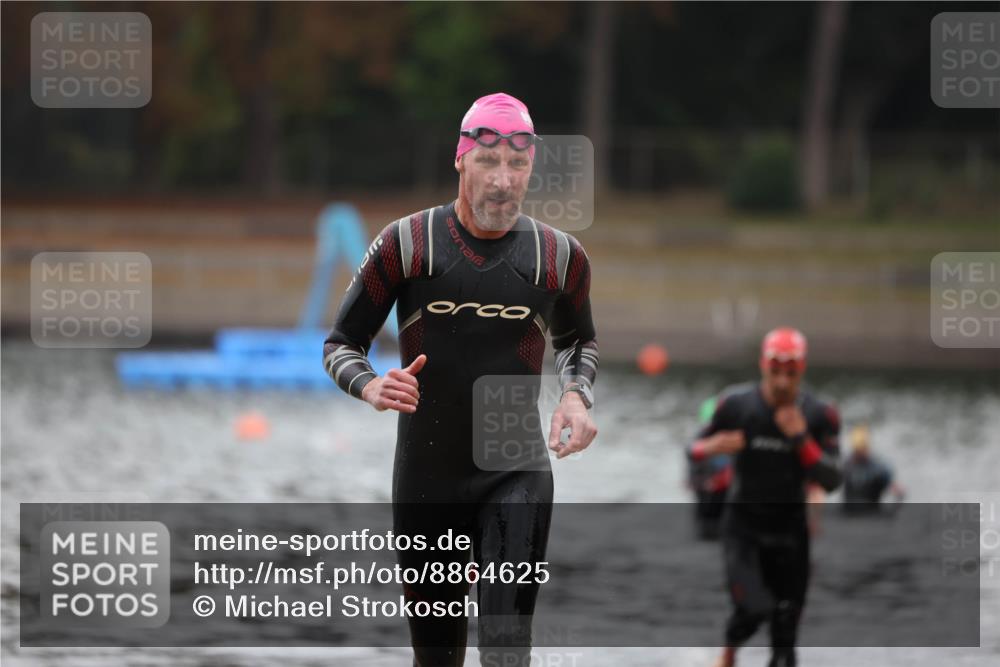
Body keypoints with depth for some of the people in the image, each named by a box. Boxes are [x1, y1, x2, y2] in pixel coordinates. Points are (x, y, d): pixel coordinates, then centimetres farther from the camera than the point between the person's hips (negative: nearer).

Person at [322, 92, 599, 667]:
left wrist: (578, 395, 1)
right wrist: (372, 387, -20)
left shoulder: (560, 256, 2)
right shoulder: (408, 244, -5)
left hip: (518, 474, 0)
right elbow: (341, 344, 3)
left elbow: (578, 339, 22)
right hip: (426, 477, 0)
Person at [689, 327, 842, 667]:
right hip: (743, 526, -2)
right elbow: (695, 448, 2)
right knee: (753, 608, -20)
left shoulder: (819, 416, -7)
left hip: (789, 529, 2)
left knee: (786, 622, 1)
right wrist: (713, 446, -22)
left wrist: (801, 438, -24)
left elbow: (831, 482, -13)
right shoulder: (737, 406, -10)